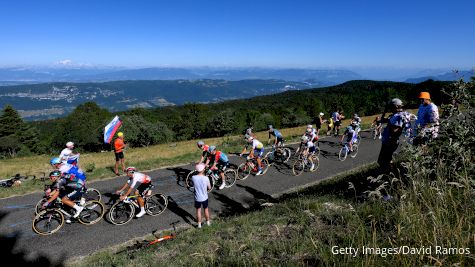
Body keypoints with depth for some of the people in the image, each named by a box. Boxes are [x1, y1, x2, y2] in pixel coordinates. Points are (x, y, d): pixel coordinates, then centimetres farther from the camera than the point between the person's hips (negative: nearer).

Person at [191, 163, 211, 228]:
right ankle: (208, 222, 40)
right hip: (204, 197, 0)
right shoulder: (206, 178, -21)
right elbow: (209, 188, -9)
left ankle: (199, 224, 31)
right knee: (206, 209, 22)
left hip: (197, 198, 0)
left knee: (198, 211, 19)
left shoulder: (193, 177, -19)